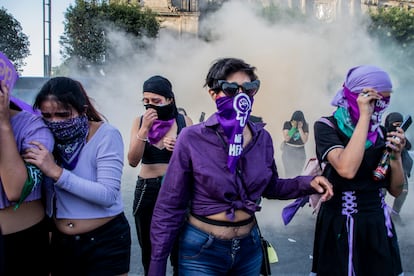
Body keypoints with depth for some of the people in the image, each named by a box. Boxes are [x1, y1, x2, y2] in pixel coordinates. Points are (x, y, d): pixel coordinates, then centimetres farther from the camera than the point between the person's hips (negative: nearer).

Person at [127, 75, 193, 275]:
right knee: (148, 249, 12)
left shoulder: (184, 121, -3)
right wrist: (145, 128, -20)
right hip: (146, 190, 2)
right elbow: (133, 161, -10)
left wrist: (179, 149, -18)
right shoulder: (139, 121, 0)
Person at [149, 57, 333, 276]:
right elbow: (169, 207, -11)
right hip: (201, 250, -4)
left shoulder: (262, 138, -3)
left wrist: (307, 183, -7)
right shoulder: (192, 139, -16)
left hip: (249, 247, 5)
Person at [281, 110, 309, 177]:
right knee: (289, 173, -8)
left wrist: (300, 128, -16)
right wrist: (293, 127, -18)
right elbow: (286, 138, -13)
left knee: (298, 173, 1)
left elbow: (305, 140, -10)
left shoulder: (305, 125, -2)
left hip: (300, 152, 2)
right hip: (288, 151, -2)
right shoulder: (287, 124, -5)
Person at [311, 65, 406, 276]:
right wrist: (364, 116, -24)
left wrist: (395, 156, -12)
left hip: (378, 223, 5)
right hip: (341, 225, -5)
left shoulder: (380, 131, 5)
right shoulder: (327, 127, -12)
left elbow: (396, 190, 6)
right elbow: (347, 170, -32)